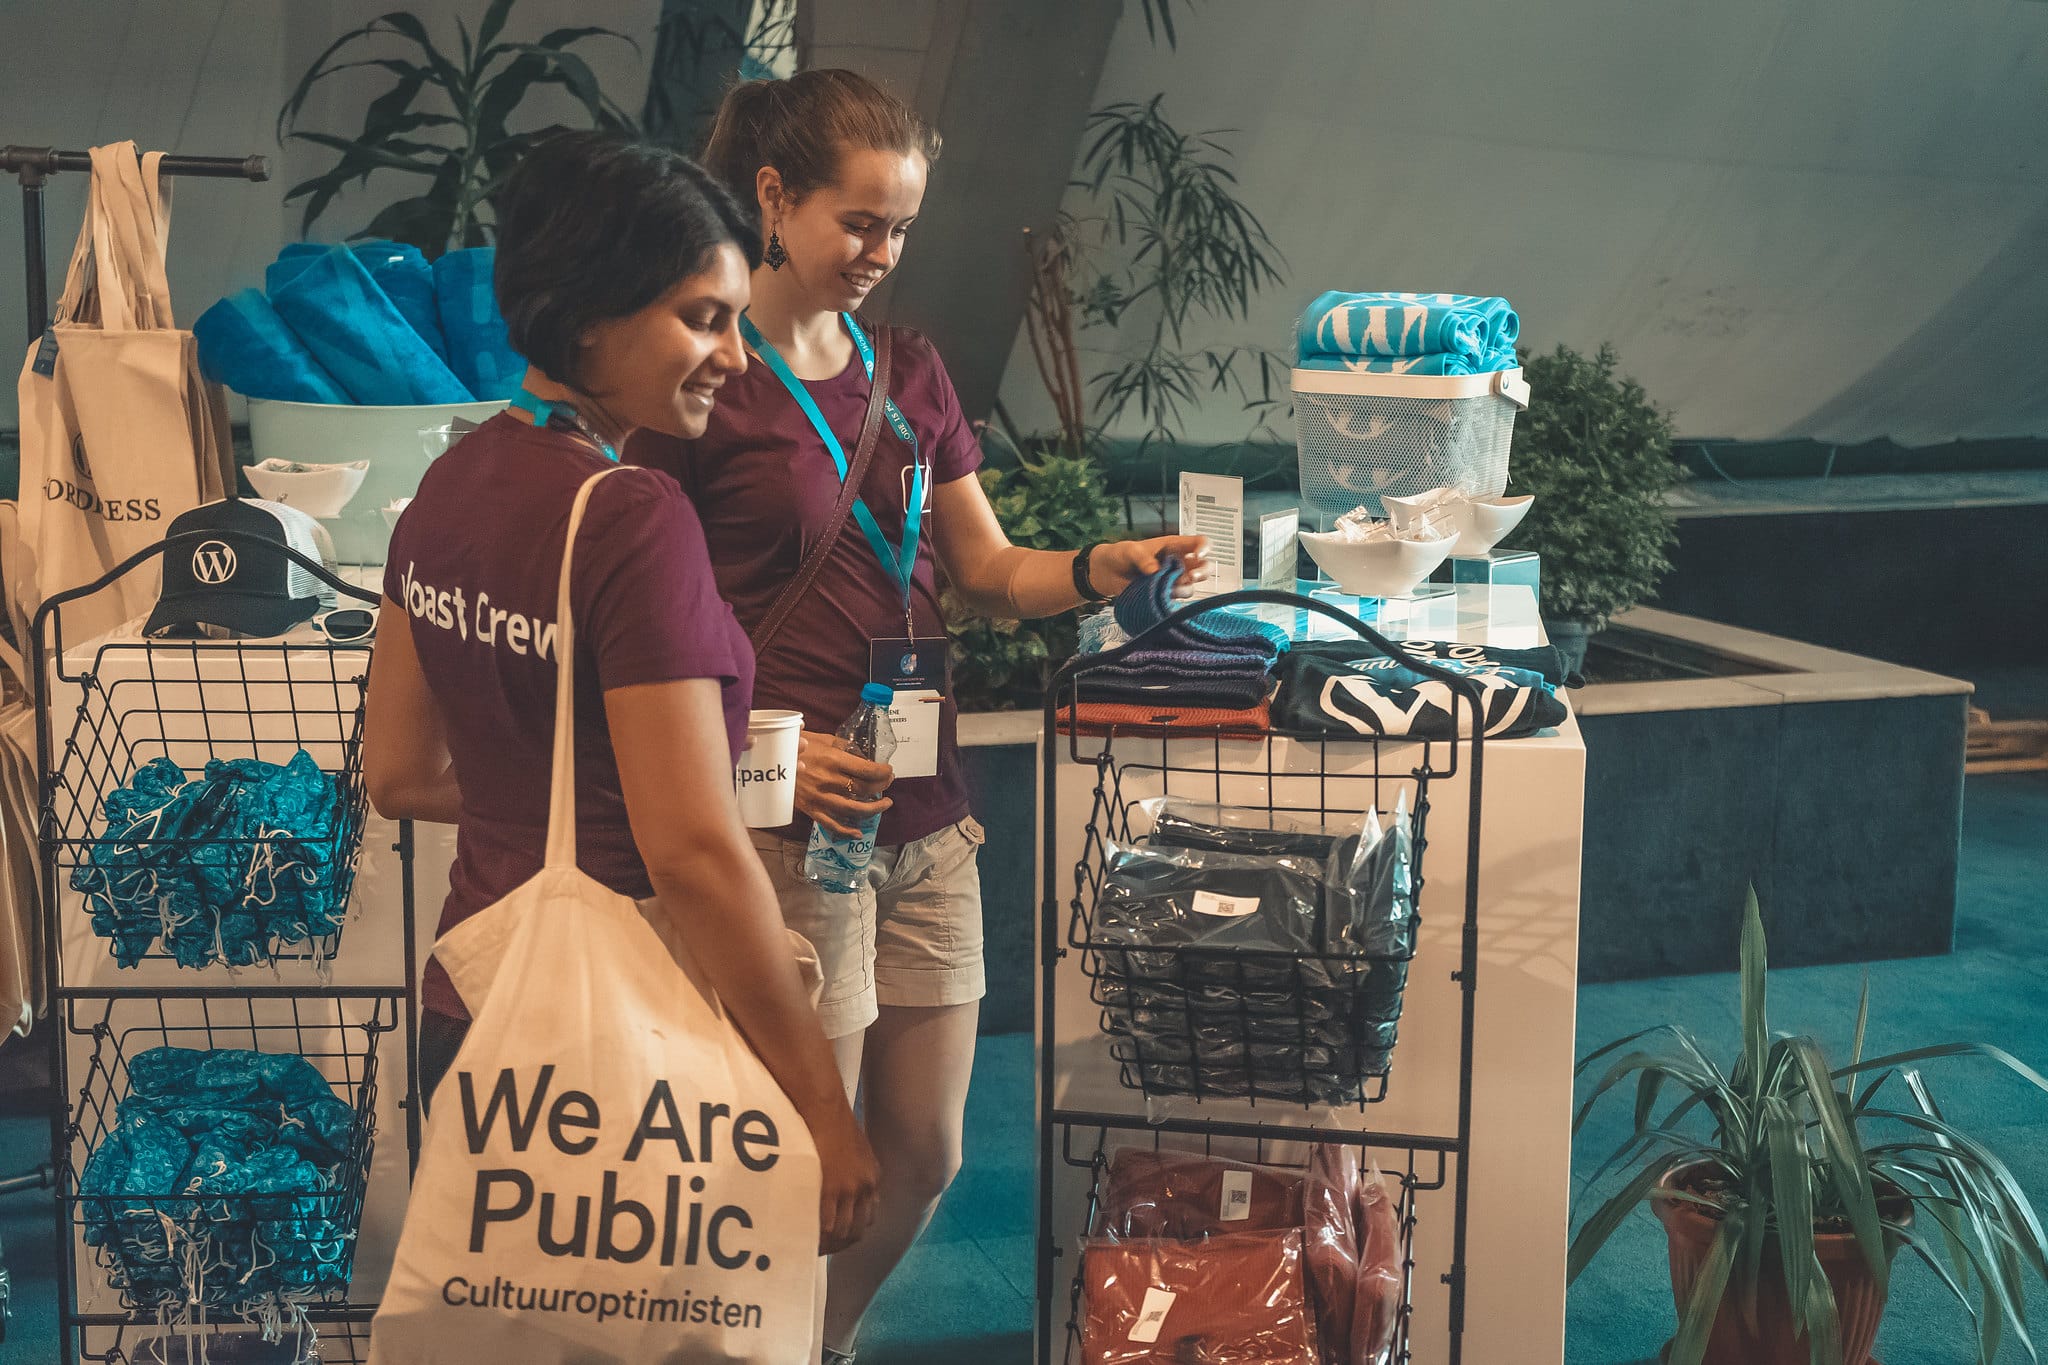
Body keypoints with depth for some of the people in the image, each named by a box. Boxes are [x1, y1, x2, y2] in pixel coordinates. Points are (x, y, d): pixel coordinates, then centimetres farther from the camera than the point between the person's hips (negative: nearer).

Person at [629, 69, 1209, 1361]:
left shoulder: (908, 368, 13)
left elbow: (987, 566, 15)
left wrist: (1097, 569, -4)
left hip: (924, 809, 7)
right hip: (790, 821, -6)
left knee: (924, 1156, 13)